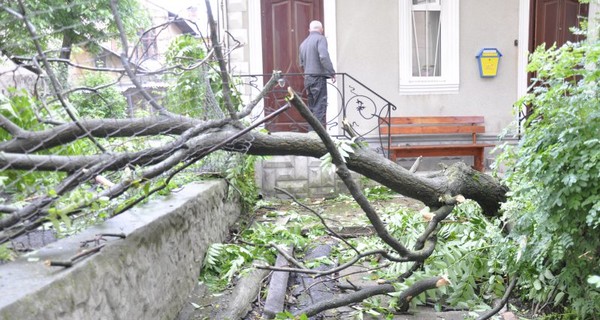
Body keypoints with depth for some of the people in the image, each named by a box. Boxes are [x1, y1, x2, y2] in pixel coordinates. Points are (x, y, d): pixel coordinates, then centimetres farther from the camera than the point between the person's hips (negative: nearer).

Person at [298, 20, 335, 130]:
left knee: (312, 107, 13)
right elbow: (324, 57, -19)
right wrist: (332, 72, -16)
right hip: (318, 77, -7)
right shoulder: (320, 39, -4)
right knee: (320, 107, -7)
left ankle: (312, 133, 14)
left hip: (307, 78, 7)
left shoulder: (303, 43, 20)